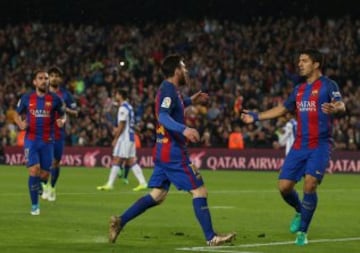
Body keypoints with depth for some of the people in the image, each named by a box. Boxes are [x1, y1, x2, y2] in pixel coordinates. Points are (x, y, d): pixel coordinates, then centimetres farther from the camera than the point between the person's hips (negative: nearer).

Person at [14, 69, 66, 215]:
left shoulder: (55, 99, 0)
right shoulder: (26, 98, 1)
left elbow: (62, 115, 11)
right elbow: (17, 114, 14)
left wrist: (62, 121, -13)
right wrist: (20, 124, -8)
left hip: (47, 141, 1)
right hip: (31, 140, -1)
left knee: (44, 174, 2)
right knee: (34, 170, -16)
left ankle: (40, 187, 39)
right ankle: (35, 205, -5)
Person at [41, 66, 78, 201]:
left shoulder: (65, 94, 4)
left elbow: (75, 113, 5)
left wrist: (65, 109, -14)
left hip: (59, 133, 0)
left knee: (56, 162, 4)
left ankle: (52, 187, 18)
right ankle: (45, 186, 1)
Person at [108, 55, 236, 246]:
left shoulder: (168, 89, 15)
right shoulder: (168, 90, -15)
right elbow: (163, 117, -31)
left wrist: (189, 101, 34)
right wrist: (184, 129, -45)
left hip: (164, 150, 10)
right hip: (173, 152, -10)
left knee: (157, 196, 11)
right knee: (199, 191, -6)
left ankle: (120, 221, 6)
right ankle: (211, 237, -3)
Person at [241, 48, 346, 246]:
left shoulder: (327, 85, -6)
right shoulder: (299, 89, 14)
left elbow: (341, 105, -22)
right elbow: (282, 109, 26)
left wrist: (335, 108, -46)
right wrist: (256, 117, 23)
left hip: (320, 145, -6)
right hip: (299, 146, 6)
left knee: (310, 184, -19)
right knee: (284, 186, -1)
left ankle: (302, 231, -3)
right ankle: (300, 212, 30)